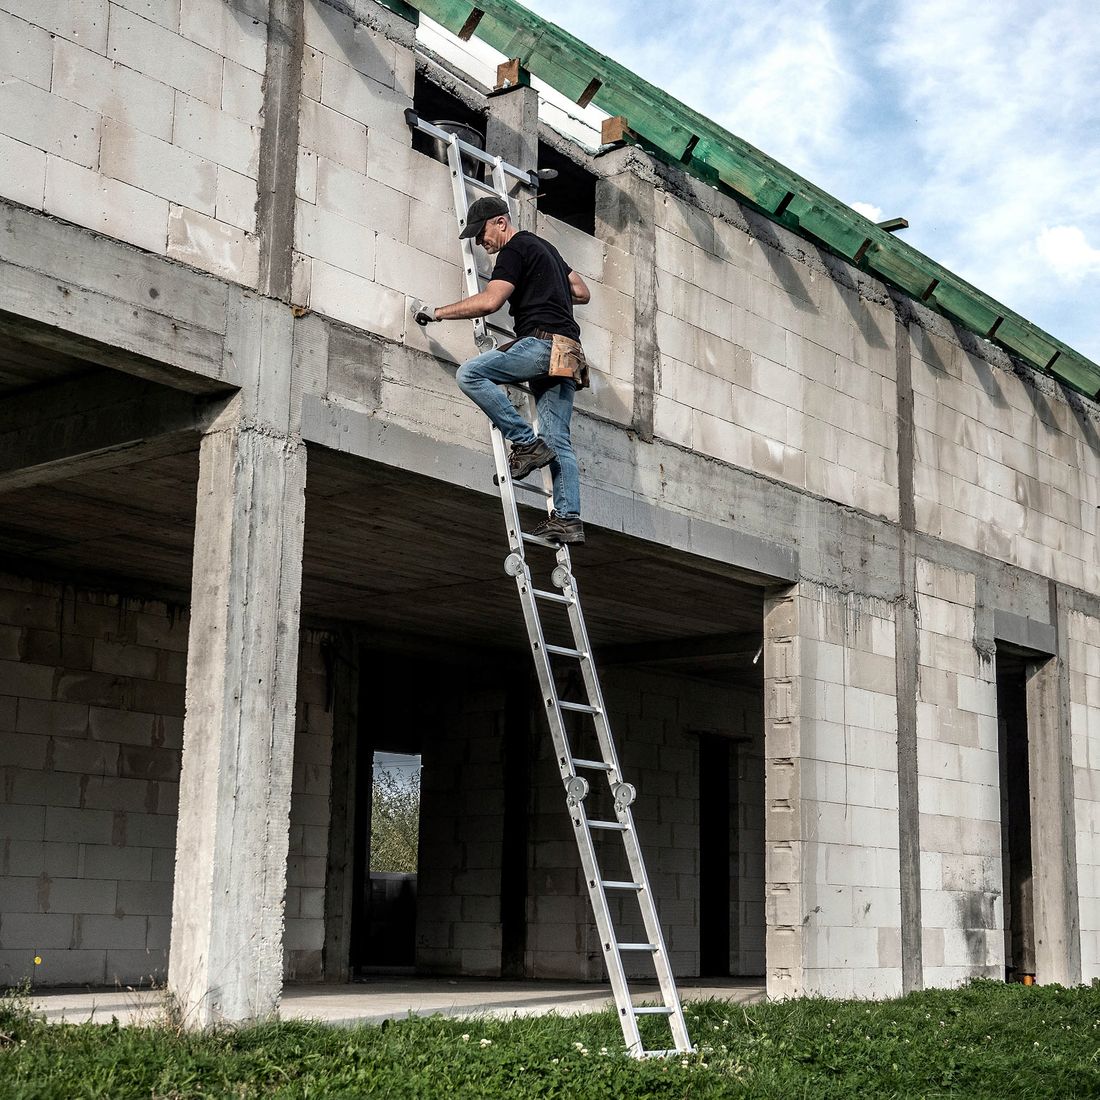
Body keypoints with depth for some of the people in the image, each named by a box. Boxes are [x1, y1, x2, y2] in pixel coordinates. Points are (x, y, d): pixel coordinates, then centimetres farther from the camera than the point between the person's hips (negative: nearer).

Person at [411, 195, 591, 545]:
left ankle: (526, 442, -16)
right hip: (569, 354, 10)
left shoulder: (515, 248, -1)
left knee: (470, 374, -16)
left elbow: (488, 301, -14)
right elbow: (582, 293, 33)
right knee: (557, 441, 2)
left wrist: (437, 312, -6)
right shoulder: (544, 247, 28)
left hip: (542, 341, -10)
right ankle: (568, 519, -6)